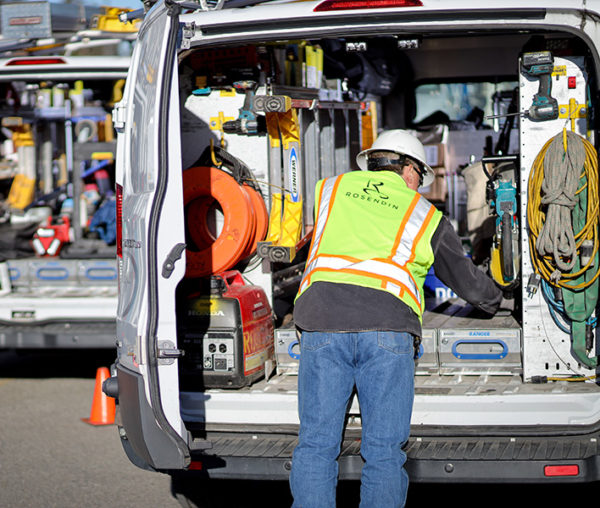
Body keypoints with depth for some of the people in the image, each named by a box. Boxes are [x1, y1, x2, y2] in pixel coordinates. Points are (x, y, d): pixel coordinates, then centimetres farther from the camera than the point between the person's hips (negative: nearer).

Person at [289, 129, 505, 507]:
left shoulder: (330, 189, 21)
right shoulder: (426, 216, 18)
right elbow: (469, 281, 28)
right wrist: (494, 300, 50)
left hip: (321, 322, 1)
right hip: (387, 329, -1)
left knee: (316, 444, 4)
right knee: (384, 450, 4)